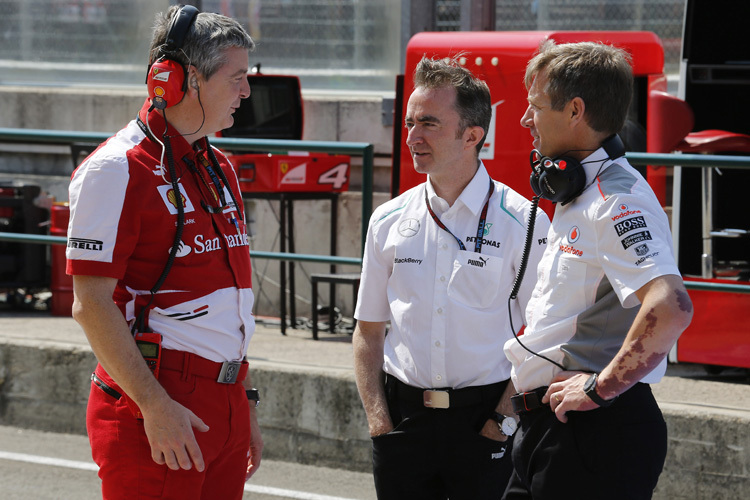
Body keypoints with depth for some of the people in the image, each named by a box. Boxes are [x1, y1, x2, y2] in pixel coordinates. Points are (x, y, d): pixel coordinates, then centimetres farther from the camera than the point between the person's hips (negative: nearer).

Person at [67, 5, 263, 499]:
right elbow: (91, 305, -16)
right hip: (158, 408, -8)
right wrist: (155, 407, -20)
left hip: (225, 401, 8)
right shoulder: (119, 170, -11)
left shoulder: (218, 169, 16)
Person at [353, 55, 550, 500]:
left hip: (484, 420, -3)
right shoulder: (389, 221, 7)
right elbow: (369, 331, 12)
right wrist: (378, 419, 2)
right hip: (404, 417, 3)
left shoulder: (521, 222, -5)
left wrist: (505, 418, -11)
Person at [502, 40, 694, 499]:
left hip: (595, 432, -10)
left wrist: (601, 387, -24)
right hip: (549, 428, 10)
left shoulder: (618, 202, -17)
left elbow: (670, 307, -33)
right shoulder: (578, 195, 17)